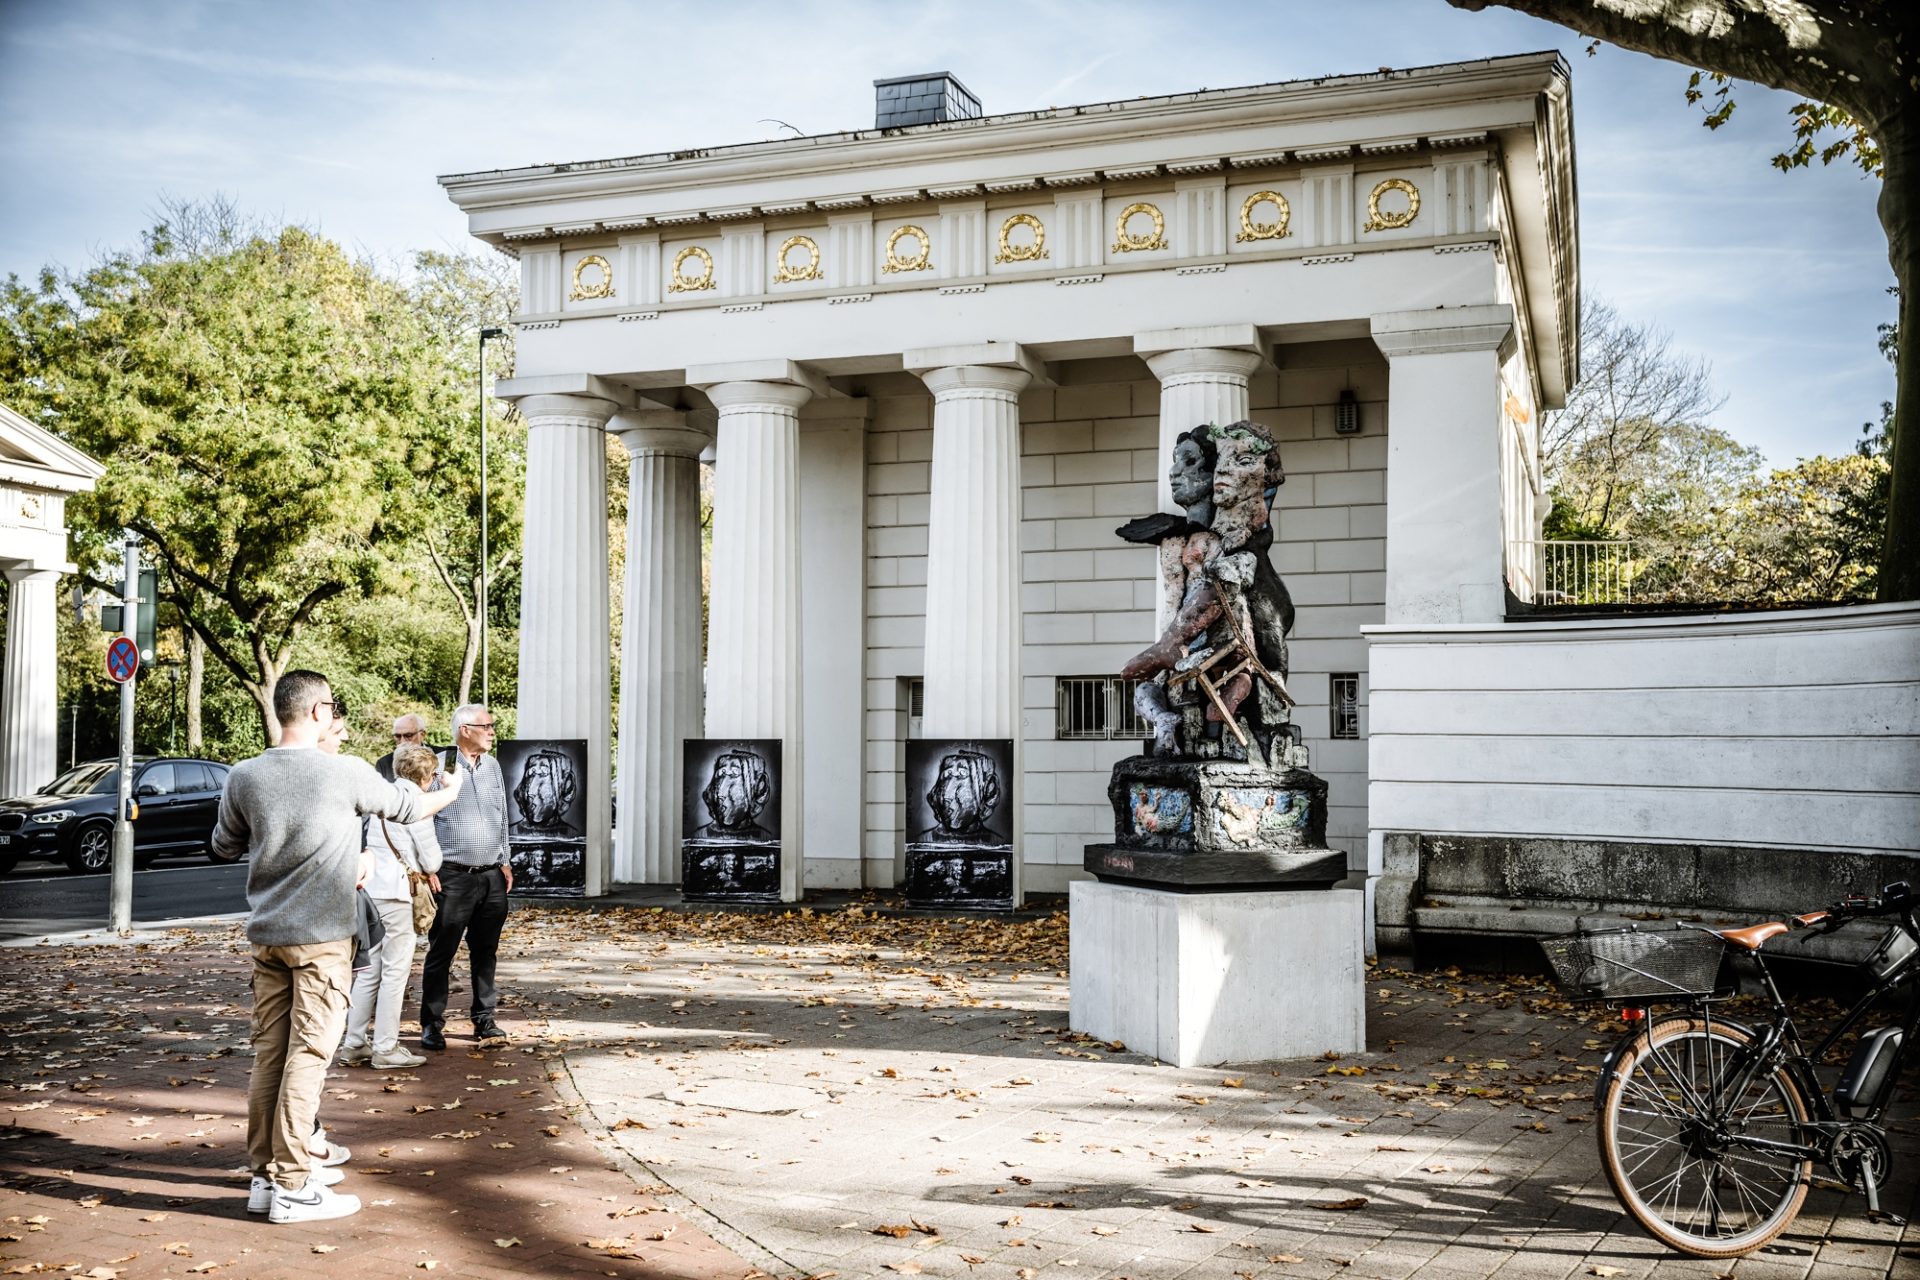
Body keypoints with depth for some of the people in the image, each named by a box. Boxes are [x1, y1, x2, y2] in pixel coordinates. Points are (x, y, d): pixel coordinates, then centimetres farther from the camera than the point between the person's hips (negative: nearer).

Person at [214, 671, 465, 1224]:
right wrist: (449, 793, 27)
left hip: (265, 936, 5)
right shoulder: (346, 773, -11)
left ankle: (265, 1173, 19)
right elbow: (405, 806, 6)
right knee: (306, 1058, -2)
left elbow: (224, 847, 15)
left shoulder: (244, 776, 1)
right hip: (322, 939, -5)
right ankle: (292, 1188, 2)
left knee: (269, 1054, 11)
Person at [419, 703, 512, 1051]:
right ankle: (432, 1025, 10)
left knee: (485, 951, 11)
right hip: (453, 876, -5)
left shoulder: (492, 766, 11)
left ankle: (484, 1021, 20)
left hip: (492, 876, 5)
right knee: (441, 953, 0)